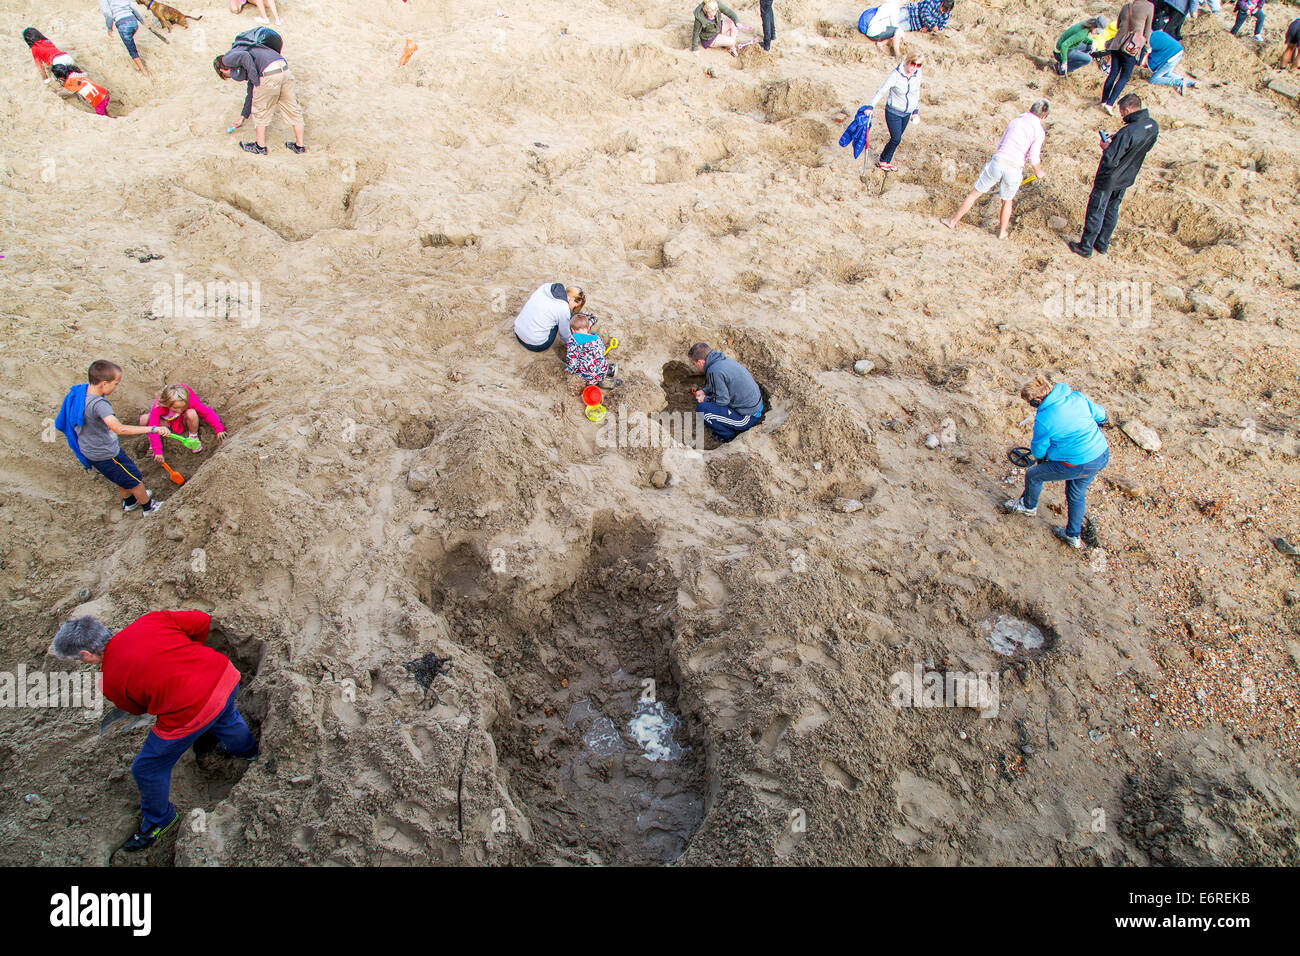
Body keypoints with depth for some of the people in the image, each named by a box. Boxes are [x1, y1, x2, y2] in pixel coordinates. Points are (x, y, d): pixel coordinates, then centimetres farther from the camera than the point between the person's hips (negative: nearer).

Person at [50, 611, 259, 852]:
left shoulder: (109, 681, -5)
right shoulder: (149, 620, 2)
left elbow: (138, 708, 12)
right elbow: (203, 621, 6)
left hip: (190, 713, -6)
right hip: (226, 673, 6)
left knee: (148, 769, 22)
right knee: (224, 717, 42)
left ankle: (159, 821, 47)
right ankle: (246, 749, 72)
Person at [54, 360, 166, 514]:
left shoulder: (81, 391, -7)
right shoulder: (99, 404, -37)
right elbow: (120, 429, -49)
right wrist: (152, 429, -51)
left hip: (90, 448, 9)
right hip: (105, 454, -9)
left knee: (123, 477, 31)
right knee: (134, 479, 13)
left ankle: (129, 501, 52)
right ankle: (148, 506, 34)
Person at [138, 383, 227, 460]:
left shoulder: (190, 401, -35)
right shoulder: (158, 407, -35)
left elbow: (207, 413, -23)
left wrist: (219, 429, -28)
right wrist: (157, 451, -35)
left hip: (182, 422, -1)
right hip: (166, 422, 1)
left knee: (191, 414, -38)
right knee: (144, 419, -29)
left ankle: (193, 436, -7)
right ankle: (155, 441, 2)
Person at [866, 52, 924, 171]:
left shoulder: (918, 73, -5)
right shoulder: (896, 74, -22)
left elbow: (917, 92, 9)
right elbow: (882, 91, -22)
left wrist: (916, 111, 14)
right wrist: (871, 106, -32)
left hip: (907, 113, 5)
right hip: (893, 112, -5)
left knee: (897, 138, 10)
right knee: (896, 139, -7)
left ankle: (887, 162, 25)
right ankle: (882, 161, 15)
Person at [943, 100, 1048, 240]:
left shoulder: (1015, 121, 13)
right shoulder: (1039, 131, 0)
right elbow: (1033, 157, -5)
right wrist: (1038, 171, 13)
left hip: (997, 163, 1)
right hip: (1014, 170, -1)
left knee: (974, 193, 14)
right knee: (1007, 201, 22)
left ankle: (953, 221, 19)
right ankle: (1002, 232, 34)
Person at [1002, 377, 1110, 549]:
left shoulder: (1043, 419, -20)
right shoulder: (1078, 396, -3)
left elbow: (1038, 452, -7)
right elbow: (1101, 415, 13)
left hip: (1077, 465, -7)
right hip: (1102, 456, 7)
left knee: (1033, 475, 16)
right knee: (1076, 495, 28)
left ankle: (1028, 506, 42)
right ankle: (1073, 536, 43)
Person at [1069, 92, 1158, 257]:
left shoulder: (1128, 132, -33)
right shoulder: (1153, 126, -6)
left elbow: (1110, 161, -31)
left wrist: (1105, 147, -11)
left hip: (1109, 180, -8)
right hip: (1126, 178, 8)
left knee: (1095, 212, 8)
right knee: (1112, 210, 22)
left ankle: (1086, 247, 20)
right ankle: (1102, 244, 36)